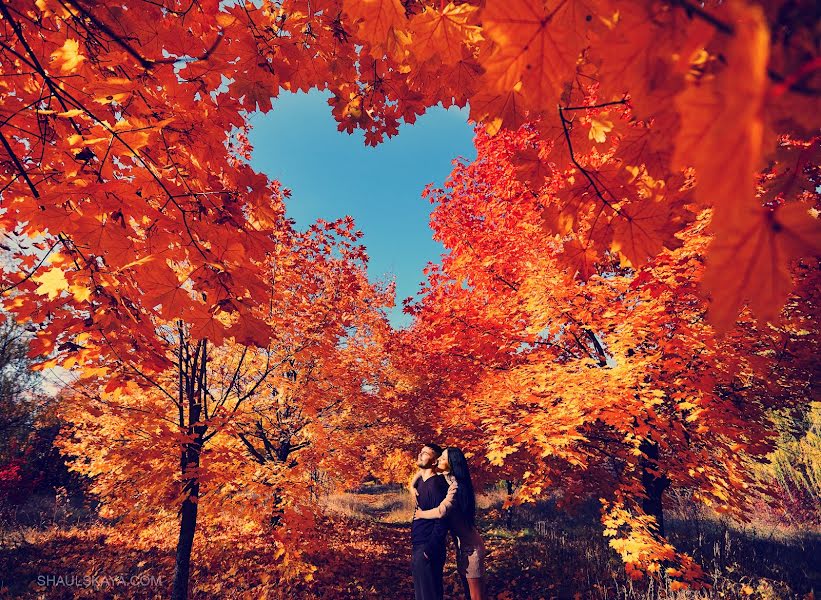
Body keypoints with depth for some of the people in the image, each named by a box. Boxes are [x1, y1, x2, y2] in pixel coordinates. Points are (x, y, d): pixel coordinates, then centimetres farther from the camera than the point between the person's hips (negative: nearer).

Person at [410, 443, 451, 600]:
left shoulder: (435, 484, -20)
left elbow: (442, 521, -23)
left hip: (427, 549, -9)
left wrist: (429, 550, -22)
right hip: (419, 546, 9)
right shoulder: (421, 481, 7)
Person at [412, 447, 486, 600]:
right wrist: (412, 485, -5)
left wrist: (421, 514, -20)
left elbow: (441, 511, -38)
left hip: (471, 547, -9)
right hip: (462, 545, 9)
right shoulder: (445, 479, 1)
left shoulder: (456, 486, -24)